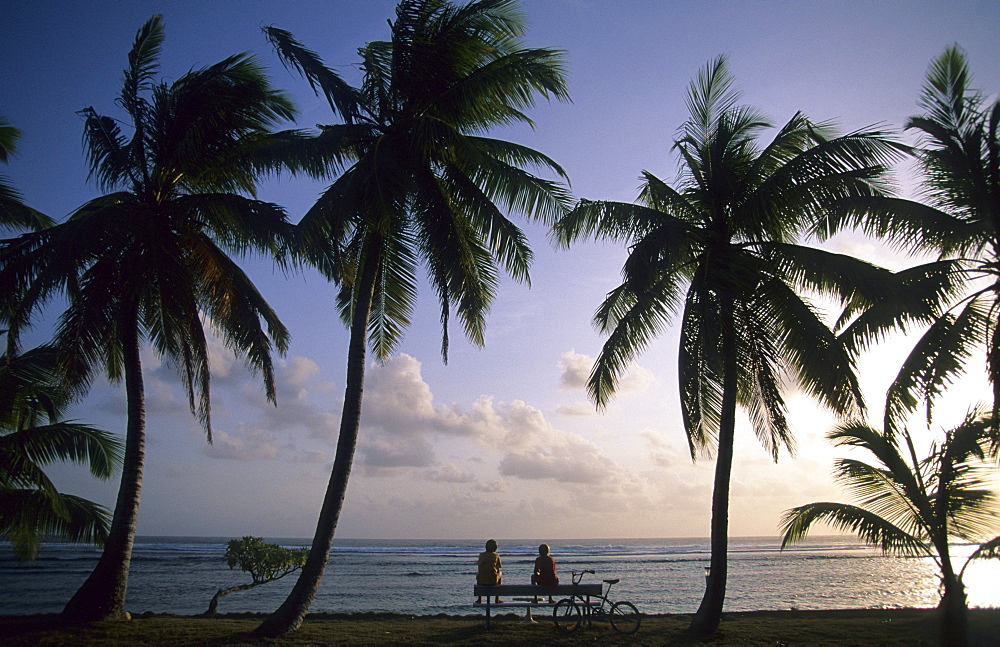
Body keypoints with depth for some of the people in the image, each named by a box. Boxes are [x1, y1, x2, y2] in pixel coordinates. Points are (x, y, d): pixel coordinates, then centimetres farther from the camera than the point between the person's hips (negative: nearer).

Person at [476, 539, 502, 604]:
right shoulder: (496, 555, -2)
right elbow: (500, 566, 9)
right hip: (493, 581, -1)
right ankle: (497, 599, 34)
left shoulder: (481, 555, 3)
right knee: (500, 574, 33)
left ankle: (479, 599, 37)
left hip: (482, 581, 1)